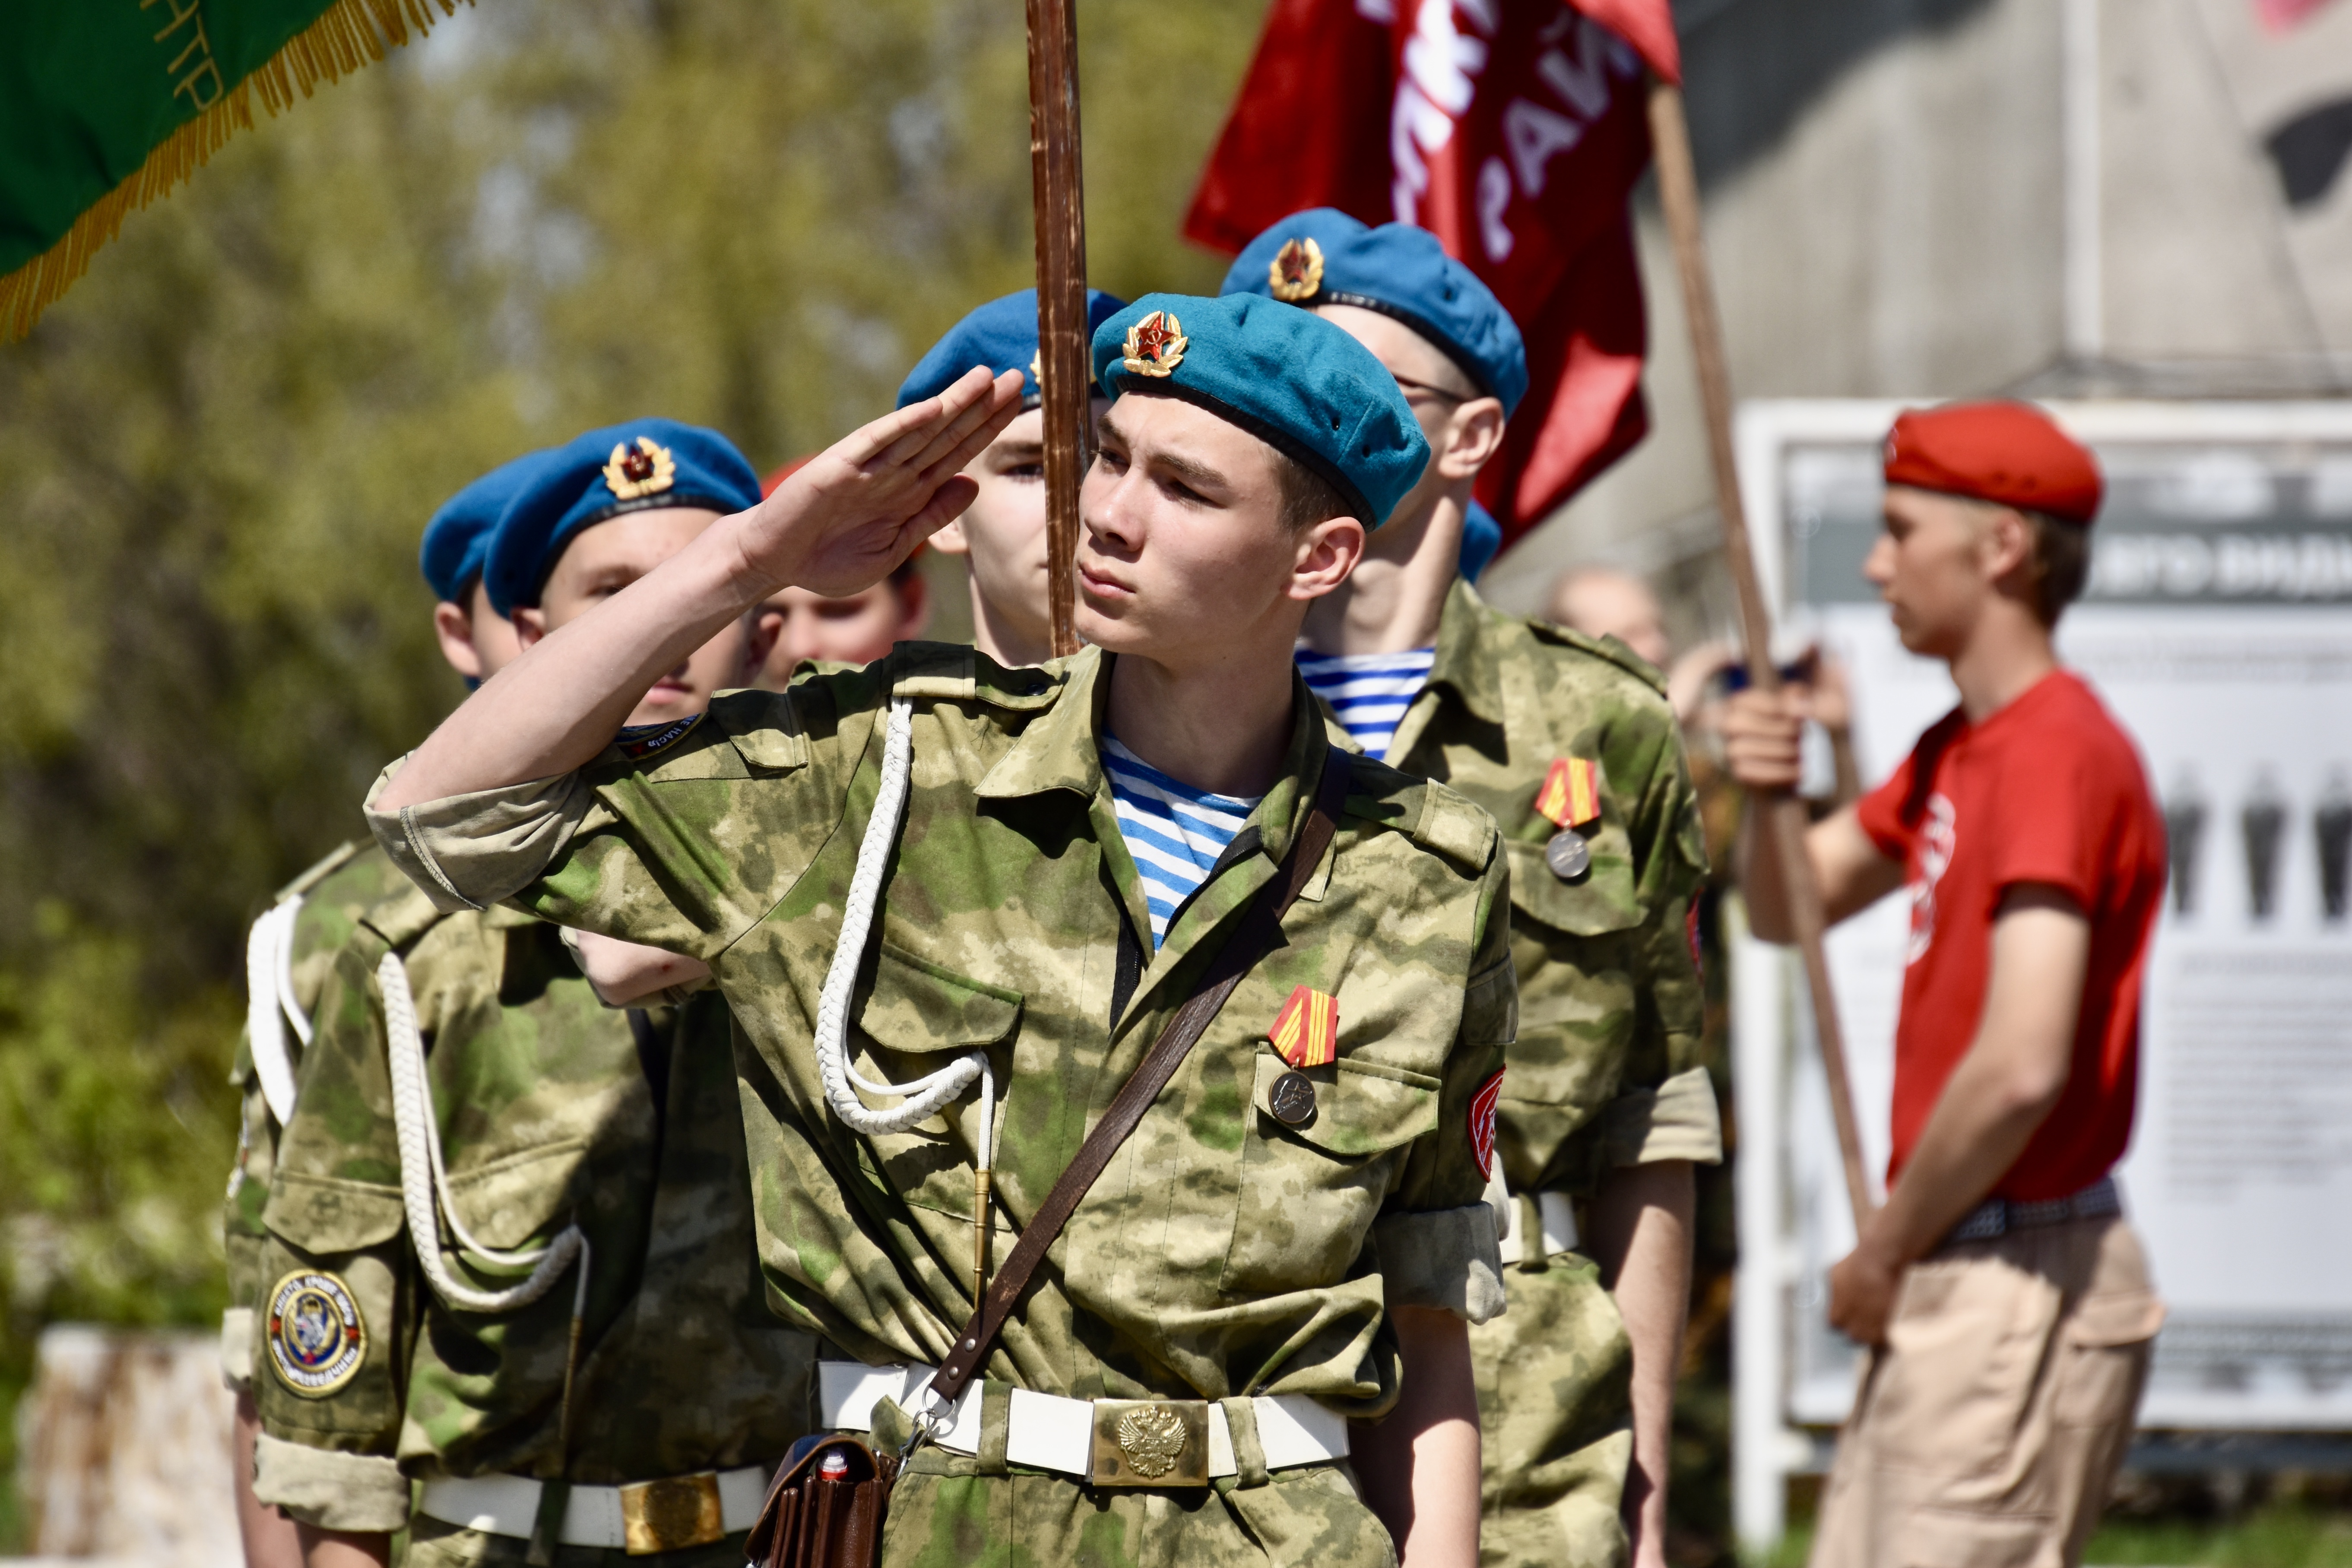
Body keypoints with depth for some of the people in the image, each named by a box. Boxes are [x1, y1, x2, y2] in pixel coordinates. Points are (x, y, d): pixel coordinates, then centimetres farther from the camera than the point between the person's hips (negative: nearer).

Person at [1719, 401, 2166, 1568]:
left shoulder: (2059, 752, -17)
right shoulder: (1956, 751, 16)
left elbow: (2022, 1067, -26)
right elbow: (1790, 906, 27)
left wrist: (1884, 1252, -13)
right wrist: (1768, 795, 4)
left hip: (2023, 1283, -10)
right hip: (1949, 1285, 10)